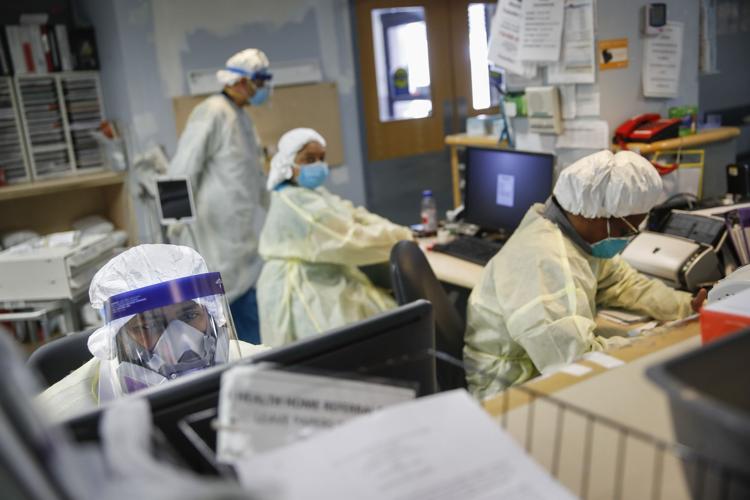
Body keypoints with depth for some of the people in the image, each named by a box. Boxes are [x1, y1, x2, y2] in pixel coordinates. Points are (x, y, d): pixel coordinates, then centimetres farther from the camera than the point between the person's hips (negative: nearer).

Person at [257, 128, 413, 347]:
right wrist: (400, 238, -11)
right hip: (302, 293, -10)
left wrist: (400, 232, -6)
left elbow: (355, 216, 9)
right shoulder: (295, 203, -19)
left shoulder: (315, 193, 15)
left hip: (328, 282, 10)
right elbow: (347, 240, -21)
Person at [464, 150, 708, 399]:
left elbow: (625, 283, 14)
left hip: (542, 372, 9)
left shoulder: (579, 233, -1)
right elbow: (578, 359, -35)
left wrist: (689, 307, 2)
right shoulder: (544, 261, -32)